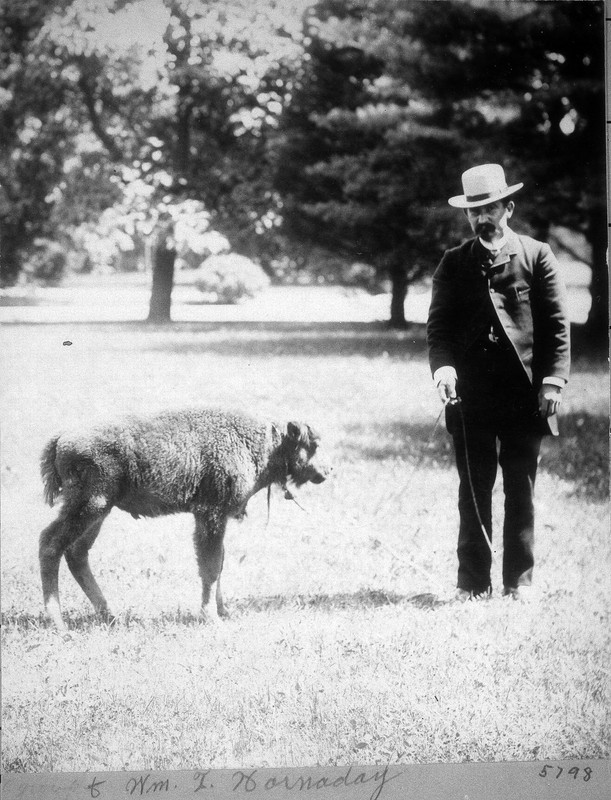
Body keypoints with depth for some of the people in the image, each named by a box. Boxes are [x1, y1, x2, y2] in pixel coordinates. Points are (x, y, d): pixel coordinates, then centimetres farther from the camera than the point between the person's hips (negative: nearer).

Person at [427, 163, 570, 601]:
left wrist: (553, 381, -7)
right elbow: (439, 324, 5)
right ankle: (472, 581, 9)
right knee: (473, 492, 3)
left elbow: (557, 324, 2)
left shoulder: (537, 256, 5)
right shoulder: (454, 263, 9)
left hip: (525, 395, -1)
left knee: (521, 492, 5)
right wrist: (443, 366, -14)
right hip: (471, 396, 1)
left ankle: (520, 581, 13)